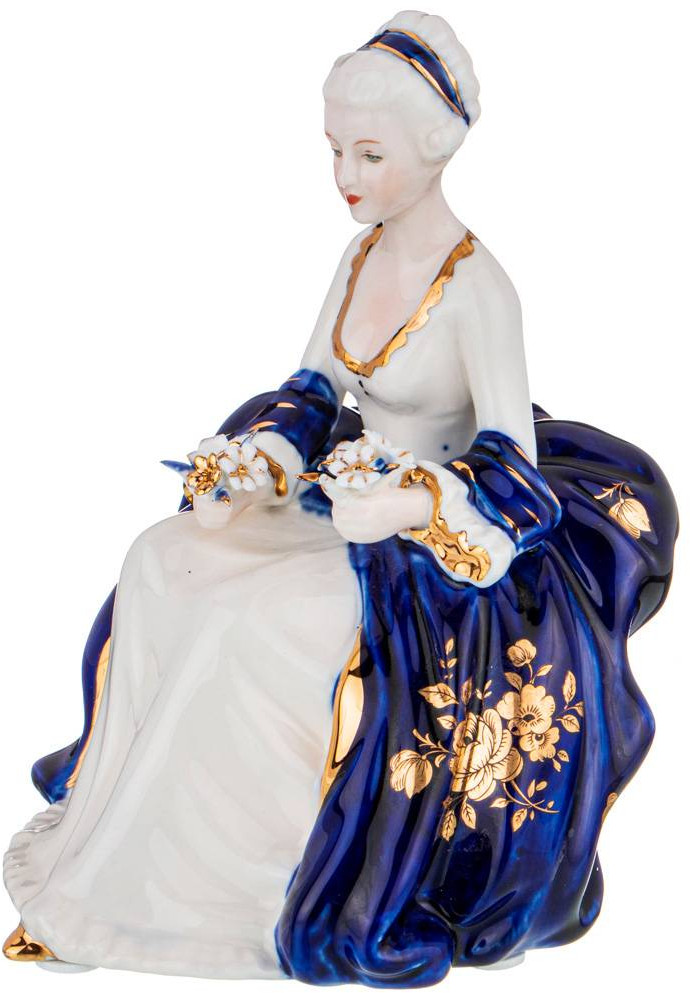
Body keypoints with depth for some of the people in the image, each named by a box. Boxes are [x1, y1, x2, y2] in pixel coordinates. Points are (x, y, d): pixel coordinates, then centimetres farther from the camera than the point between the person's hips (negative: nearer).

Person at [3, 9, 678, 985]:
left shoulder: (479, 290, -20)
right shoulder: (362, 255, 4)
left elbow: (516, 478, -22)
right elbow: (311, 392, 10)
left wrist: (411, 509, -40)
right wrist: (242, 483, -7)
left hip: (442, 545, -8)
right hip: (346, 503, 8)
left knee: (256, 618, -28)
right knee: (161, 564, -9)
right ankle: (103, 849, -4)